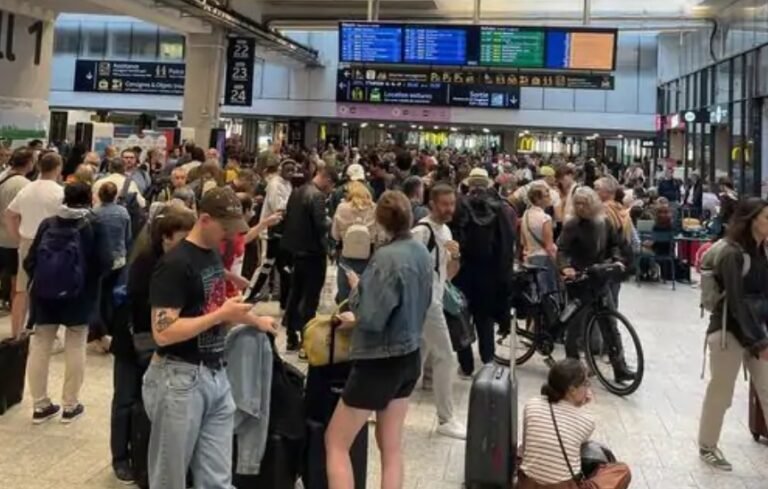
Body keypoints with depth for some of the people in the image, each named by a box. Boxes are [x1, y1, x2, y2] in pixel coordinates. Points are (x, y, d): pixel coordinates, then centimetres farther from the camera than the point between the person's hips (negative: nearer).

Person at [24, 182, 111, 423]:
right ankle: (70, 405, 15)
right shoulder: (93, 225, -8)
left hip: (44, 295, 3)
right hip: (79, 296, -2)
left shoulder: (48, 223, 0)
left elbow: (29, 262, 1)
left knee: (39, 348, 13)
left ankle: (40, 405, 20)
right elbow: (102, 263, -11)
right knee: (75, 349, 9)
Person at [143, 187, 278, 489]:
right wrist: (222, 314, -21)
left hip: (216, 375, 8)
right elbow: (163, 333, -23)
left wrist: (253, 320, 22)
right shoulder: (175, 264, -16)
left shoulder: (214, 254, 10)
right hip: (180, 379, -7)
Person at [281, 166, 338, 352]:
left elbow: (288, 217, 13)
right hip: (312, 251, -9)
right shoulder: (317, 195, -19)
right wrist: (330, 221, -3)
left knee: (295, 294, 15)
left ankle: (292, 338, 23)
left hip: (296, 249, 9)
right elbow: (321, 225, -22)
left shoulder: (297, 191, 8)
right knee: (310, 298, -1)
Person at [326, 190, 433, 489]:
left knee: (335, 443, 8)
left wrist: (354, 308, -4)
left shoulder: (387, 257, -23)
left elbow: (371, 319, -26)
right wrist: (365, 287, 9)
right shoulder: (422, 253, 1)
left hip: (379, 361, -8)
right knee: (391, 446, 19)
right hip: (408, 357, 8)